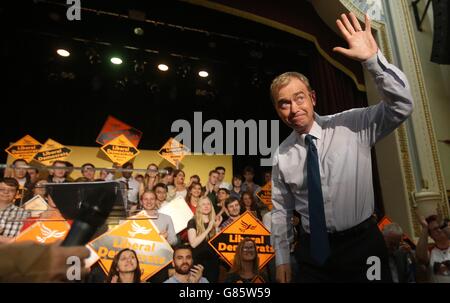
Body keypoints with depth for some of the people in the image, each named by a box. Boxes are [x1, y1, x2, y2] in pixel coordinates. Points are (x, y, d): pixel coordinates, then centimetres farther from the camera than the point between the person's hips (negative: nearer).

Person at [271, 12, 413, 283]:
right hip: (313, 252, 2)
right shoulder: (282, 155, -4)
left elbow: (402, 106, -19)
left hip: (363, 244, -1)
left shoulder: (354, 125, -9)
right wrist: (282, 260, 8)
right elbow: (281, 210, 3)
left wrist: (373, 59, -32)